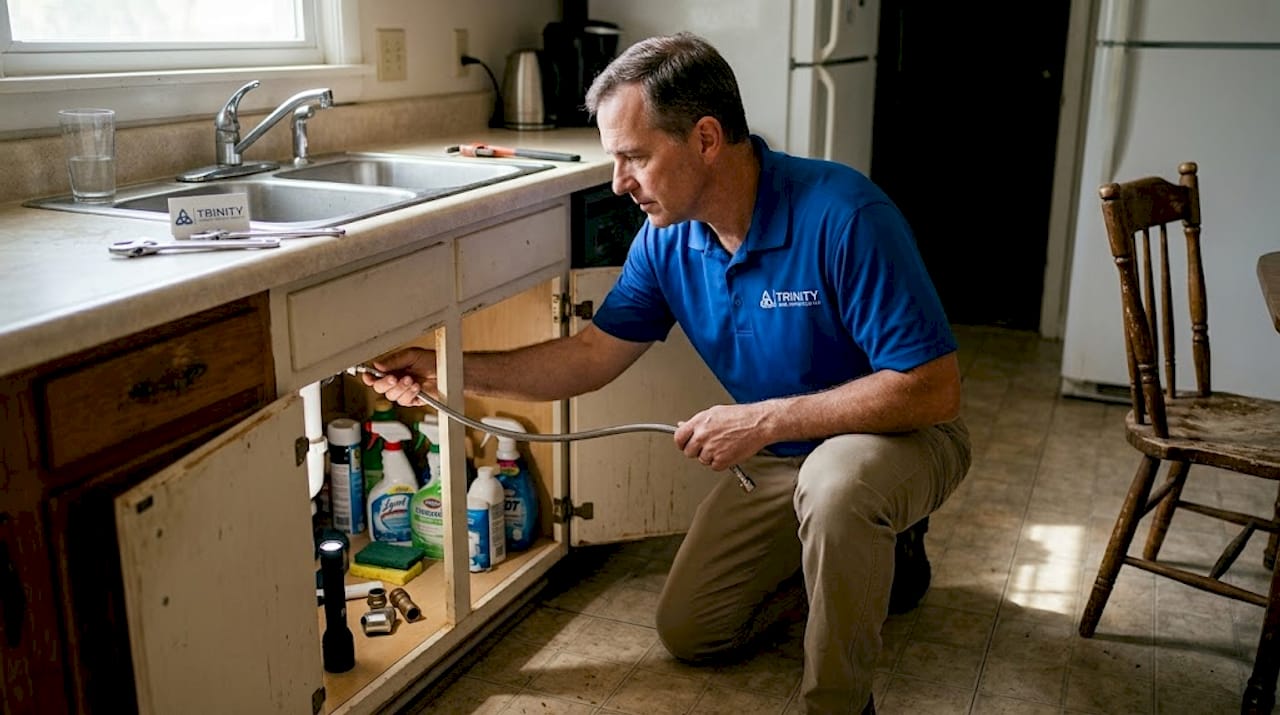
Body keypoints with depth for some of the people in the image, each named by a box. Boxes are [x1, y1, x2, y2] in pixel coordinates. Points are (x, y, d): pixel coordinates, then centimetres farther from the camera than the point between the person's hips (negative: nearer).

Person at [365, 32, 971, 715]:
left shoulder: (843, 215, -31)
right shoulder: (668, 237, -10)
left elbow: (933, 390, -31)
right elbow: (592, 354, -1)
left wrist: (765, 419, -32)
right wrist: (449, 370, -10)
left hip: (901, 432, -6)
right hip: (781, 454, 7)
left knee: (834, 483, -41)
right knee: (687, 631, 10)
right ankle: (871, 555, 25)